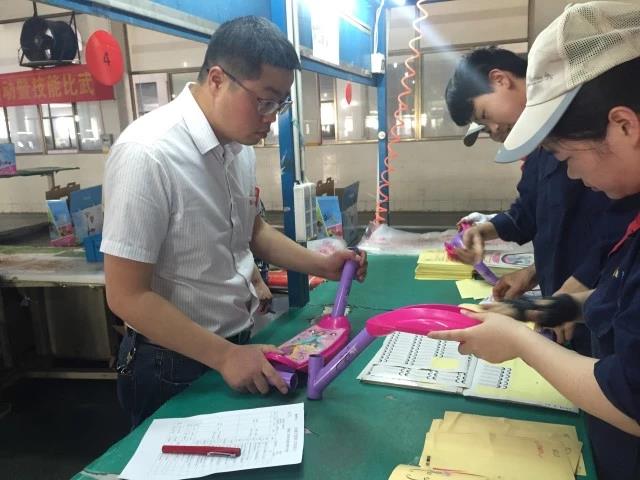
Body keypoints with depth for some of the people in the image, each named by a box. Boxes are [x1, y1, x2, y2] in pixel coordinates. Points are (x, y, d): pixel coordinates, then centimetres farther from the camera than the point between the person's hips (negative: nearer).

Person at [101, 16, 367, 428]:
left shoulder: (240, 145, -3)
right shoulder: (147, 154, -26)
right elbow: (127, 296, -22)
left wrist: (321, 265, 0)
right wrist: (223, 356, -22)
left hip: (241, 346, 7)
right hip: (174, 366, -7)